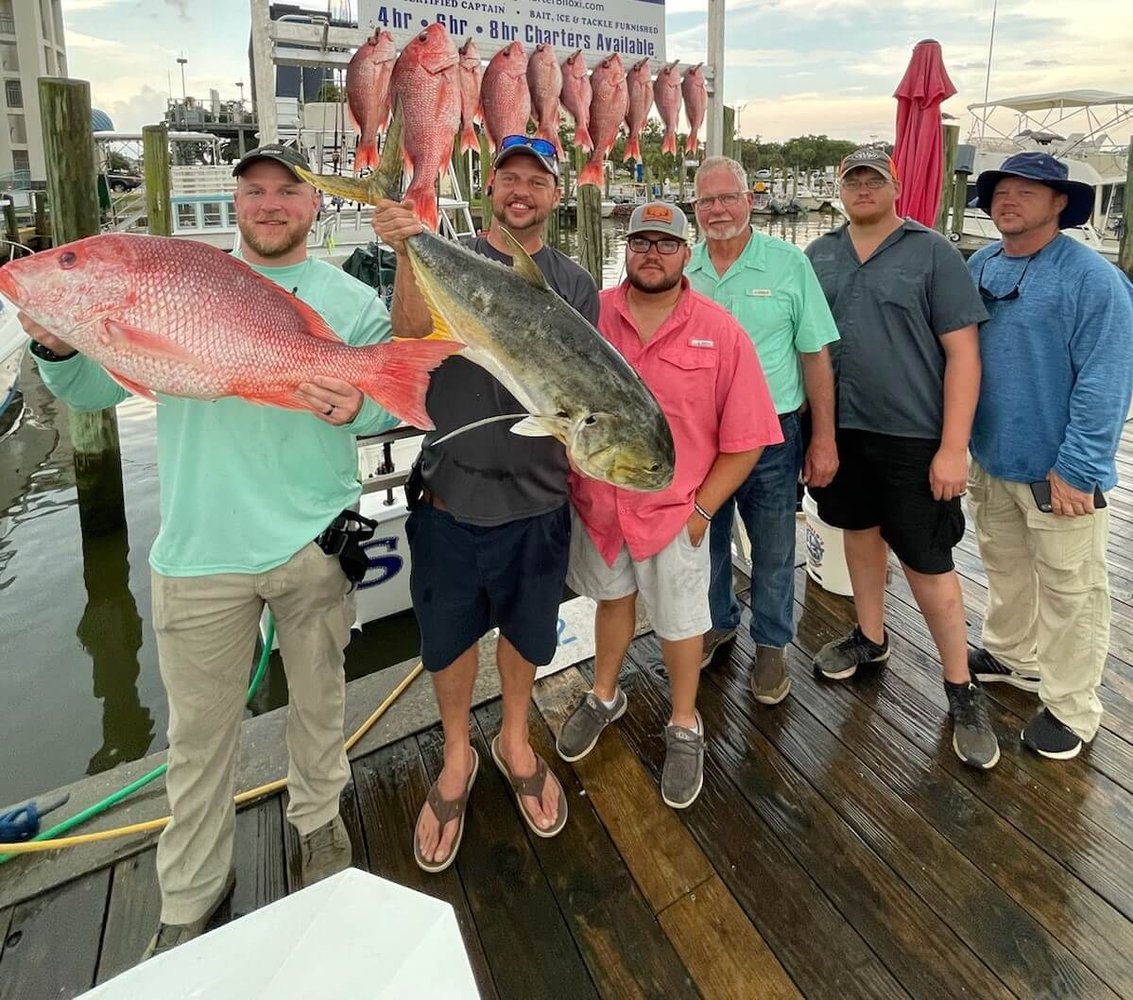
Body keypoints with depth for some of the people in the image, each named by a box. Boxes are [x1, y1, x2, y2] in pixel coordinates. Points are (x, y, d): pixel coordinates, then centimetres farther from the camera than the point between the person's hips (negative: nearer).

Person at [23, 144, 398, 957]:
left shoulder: (352, 302, 3)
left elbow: (394, 403, -2)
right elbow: (97, 390, 4)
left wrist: (358, 407, -24)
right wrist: (59, 346, -17)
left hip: (314, 541, 0)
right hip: (200, 549, 1)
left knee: (319, 698, 18)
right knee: (200, 731, 12)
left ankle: (319, 819, 44)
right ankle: (192, 898, 31)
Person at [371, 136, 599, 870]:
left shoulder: (575, 283, 4)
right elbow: (413, 332, -20)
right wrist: (407, 252, -35)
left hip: (537, 498, 2)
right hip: (451, 492, -1)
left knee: (527, 631, 17)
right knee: (448, 635, 13)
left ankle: (515, 742, 44)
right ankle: (457, 758, 39)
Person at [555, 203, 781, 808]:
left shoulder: (721, 332, -9)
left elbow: (744, 440, -8)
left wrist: (701, 509, -10)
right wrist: (573, 478, -4)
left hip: (677, 512, -2)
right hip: (597, 504, 2)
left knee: (678, 622, 13)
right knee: (612, 597, 23)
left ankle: (685, 727, 38)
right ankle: (604, 697, 48)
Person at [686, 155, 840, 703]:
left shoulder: (788, 263, -5)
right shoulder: (681, 268, 2)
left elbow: (816, 354, -4)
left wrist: (823, 438, -6)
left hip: (772, 434, -2)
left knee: (773, 550, 11)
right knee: (706, 539, 18)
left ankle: (770, 645, 31)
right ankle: (717, 624, 42)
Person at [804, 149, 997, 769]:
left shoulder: (932, 253, -5)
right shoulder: (819, 256, 7)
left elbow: (963, 352, -8)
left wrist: (953, 446, -14)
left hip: (913, 438, -4)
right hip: (841, 429, 4)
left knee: (927, 563, 1)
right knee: (860, 531, 18)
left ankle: (961, 690, 18)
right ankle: (870, 638, 40)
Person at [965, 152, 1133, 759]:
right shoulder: (978, 268, 5)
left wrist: (1075, 468, -20)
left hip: (1058, 470, -6)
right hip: (991, 458, 6)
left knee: (1068, 590, 6)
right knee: (1004, 568, 22)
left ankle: (1070, 707, 22)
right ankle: (1008, 655, 43)